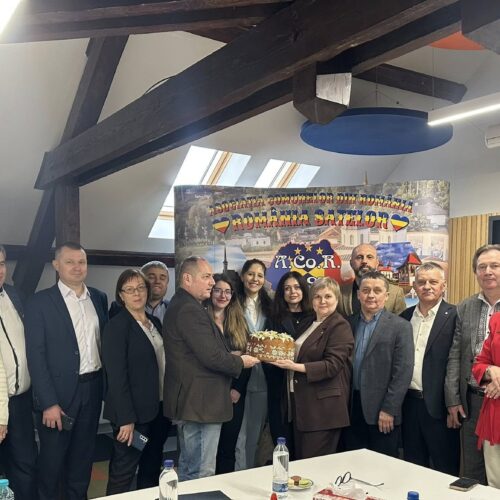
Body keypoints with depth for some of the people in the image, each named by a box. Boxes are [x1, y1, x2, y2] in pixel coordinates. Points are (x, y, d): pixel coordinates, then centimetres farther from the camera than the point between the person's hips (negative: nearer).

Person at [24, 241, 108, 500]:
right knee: (52, 460, 7)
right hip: (59, 392, -4)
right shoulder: (40, 302, -8)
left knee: (83, 456, 16)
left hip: (92, 389, 4)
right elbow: (35, 355, -11)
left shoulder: (99, 298, 6)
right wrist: (48, 402, -16)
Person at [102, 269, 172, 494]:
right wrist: (126, 418, -19)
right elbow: (116, 376, -16)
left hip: (160, 407, 7)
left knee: (152, 468, 16)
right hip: (135, 411, -7)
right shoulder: (116, 326, -11)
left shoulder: (155, 322, 11)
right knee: (124, 472, 4)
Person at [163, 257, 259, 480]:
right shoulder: (190, 310, -20)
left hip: (189, 402, 11)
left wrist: (231, 354, 9)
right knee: (202, 475, -2)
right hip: (200, 404, -11)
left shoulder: (181, 305, 14)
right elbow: (212, 357, -24)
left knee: (188, 470, 21)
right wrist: (240, 361, -7)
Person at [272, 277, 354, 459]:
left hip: (323, 406, -8)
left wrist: (297, 367, -25)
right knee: (299, 460, 14)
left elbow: (333, 365, -19)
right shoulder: (310, 325, 16)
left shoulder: (339, 326, -9)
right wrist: (284, 359, 8)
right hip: (302, 402, 8)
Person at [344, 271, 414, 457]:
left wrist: (388, 410, -13)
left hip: (382, 413, -4)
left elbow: (403, 372, -10)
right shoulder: (349, 323, 9)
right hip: (352, 409, 4)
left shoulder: (400, 326, -4)